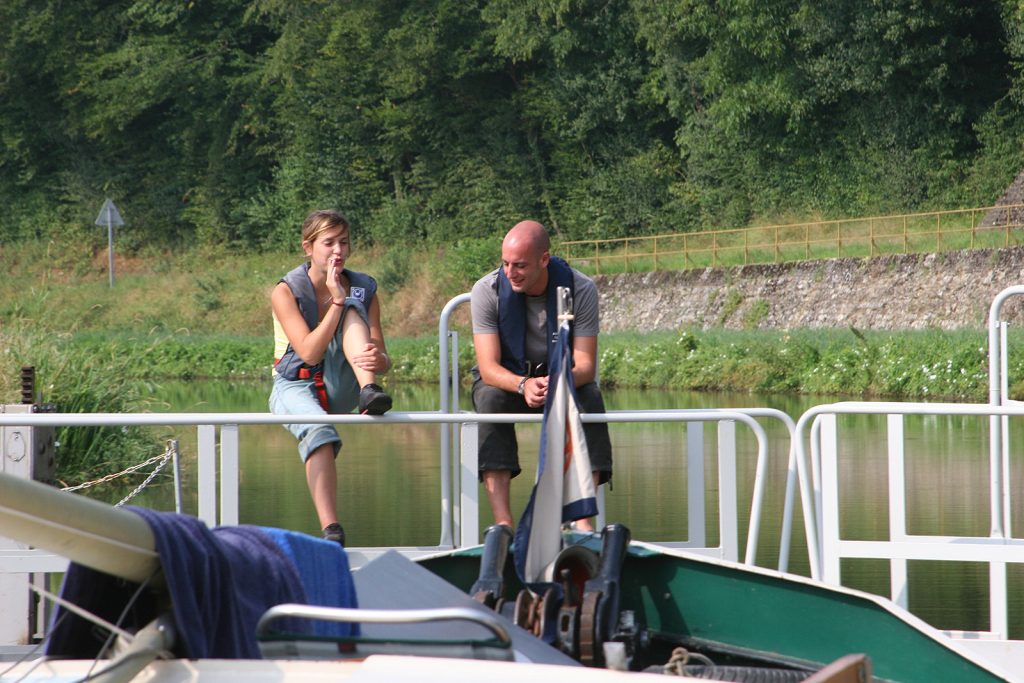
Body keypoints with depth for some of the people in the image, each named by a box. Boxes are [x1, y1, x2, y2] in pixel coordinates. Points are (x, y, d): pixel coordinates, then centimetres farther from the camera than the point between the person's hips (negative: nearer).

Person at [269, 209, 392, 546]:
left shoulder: (364, 290, 2)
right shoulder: (286, 293, -8)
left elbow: (383, 359, -1)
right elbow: (310, 353, -18)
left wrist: (378, 359, -27)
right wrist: (336, 301, -22)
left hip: (340, 390, 3)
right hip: (295, 386, -3)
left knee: (353, 310, -20)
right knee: (318, 430, -39)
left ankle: (369, 392, -42)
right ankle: (331, 531, -48)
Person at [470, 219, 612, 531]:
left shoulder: (581, 289, -18)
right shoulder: (487, 291, -18)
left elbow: (585, 365, -22)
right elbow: (488, 368, -24)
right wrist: (524, 385, -46)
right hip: (507, 378, 0)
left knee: (590, 399, -32)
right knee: (491, 400, -35)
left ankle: (582, 519, -39)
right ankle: (503, 522, -43)